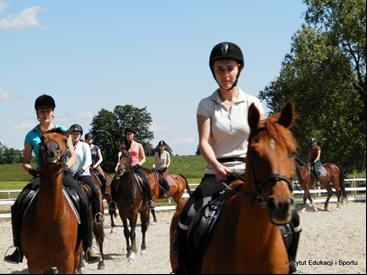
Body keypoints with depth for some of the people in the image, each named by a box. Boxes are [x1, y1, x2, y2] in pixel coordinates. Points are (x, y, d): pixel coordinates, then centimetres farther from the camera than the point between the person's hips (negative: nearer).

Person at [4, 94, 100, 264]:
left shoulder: (62, 132, 7)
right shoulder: (31, 136, 8)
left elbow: (72, 156, 9)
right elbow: (25, 162, 12)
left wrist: (66, 166, -13)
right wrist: (31, 169, -11)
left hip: (62, 174, -2)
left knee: (83, 201, -28)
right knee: (18, 206, -19)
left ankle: (88, 247, -25)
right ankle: (19, 248, -7)